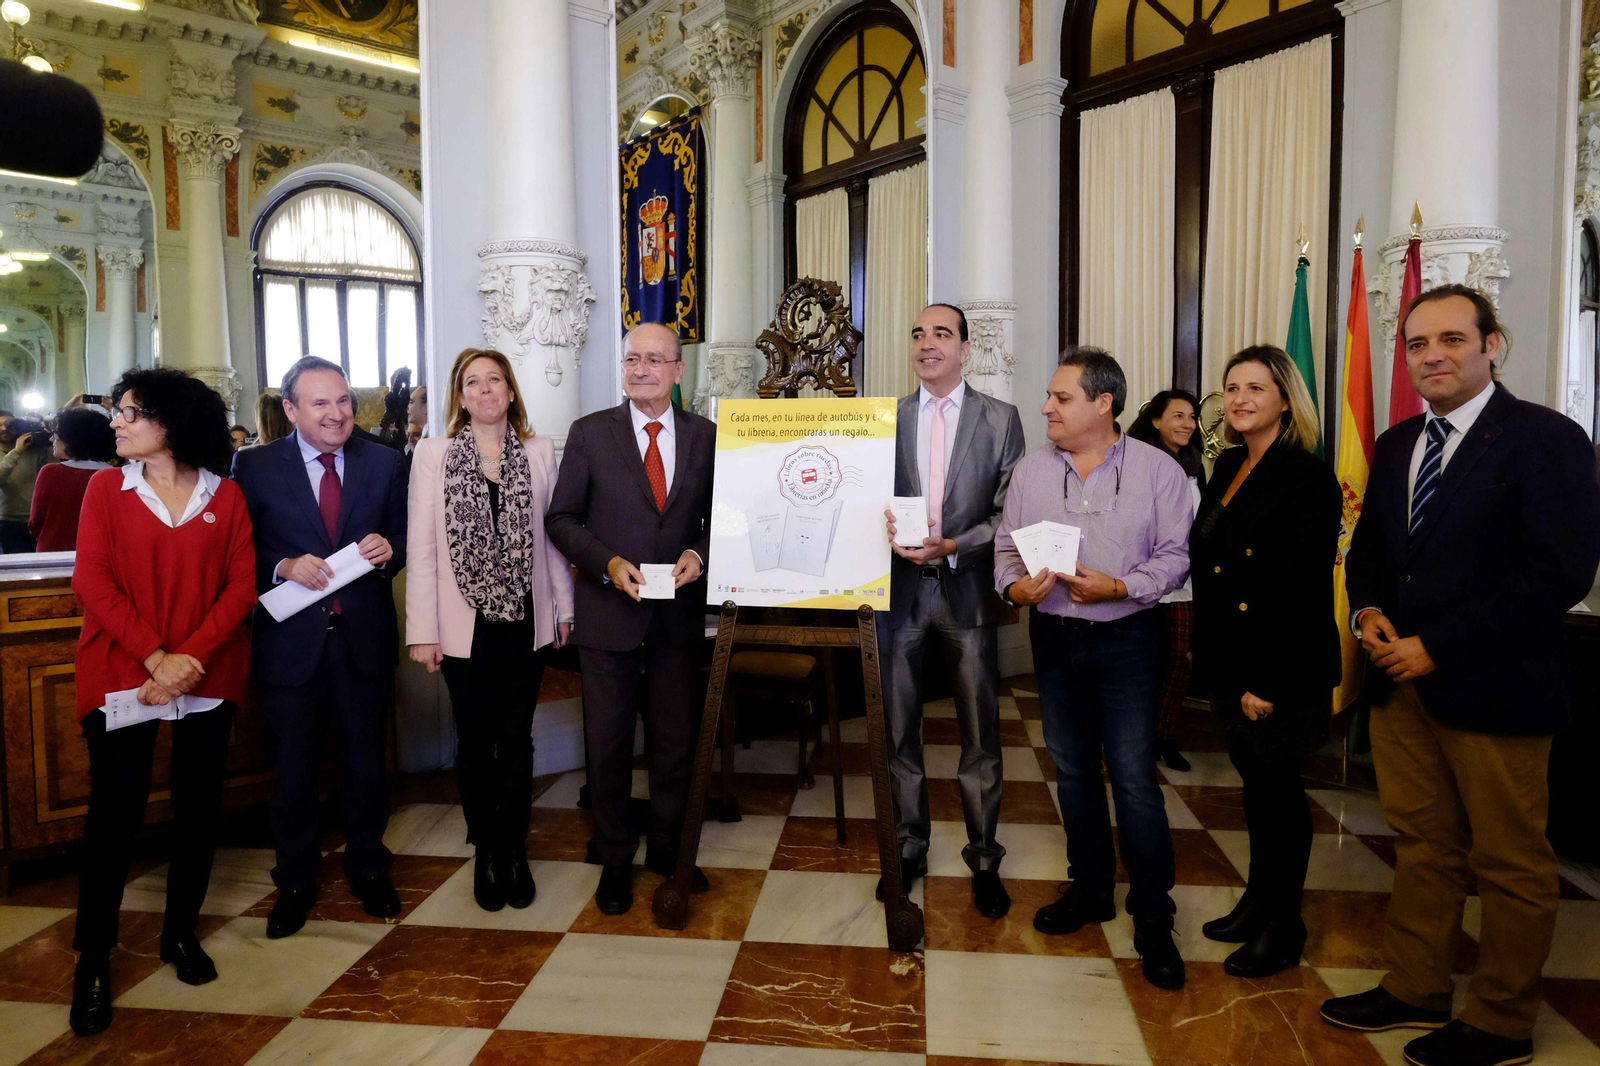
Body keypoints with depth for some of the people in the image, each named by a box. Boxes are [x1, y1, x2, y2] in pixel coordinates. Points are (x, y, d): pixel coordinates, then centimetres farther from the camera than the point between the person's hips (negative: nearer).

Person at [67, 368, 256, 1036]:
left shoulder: (225, 495, 4)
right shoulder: (106, 488, 4)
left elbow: (241, 584, -2)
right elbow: (93, 581, -5)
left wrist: (191, 658, -13)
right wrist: (156, 657, -14)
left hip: (207, 675, 1)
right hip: (122, 673, -1)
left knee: (199, 806, 8)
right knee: (115, 810, -1)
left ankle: (182, 932, 26)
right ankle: (92, 960, 14)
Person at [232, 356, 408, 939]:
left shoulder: (383, 461, 3)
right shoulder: (255, 466, -2)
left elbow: (407, 538, 6)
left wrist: (388, 549, -15)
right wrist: (284, 567, -19)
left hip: (363, 637, 1)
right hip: (291, 641, -1)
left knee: (366, 762, 15)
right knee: (293, 770, 12)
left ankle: (368, 868, 36)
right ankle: (295, 881, 33)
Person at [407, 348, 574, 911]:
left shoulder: (539, 452, 3)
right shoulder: (434, 454, 0)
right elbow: (421, 547, -2)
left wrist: (565, 608, 4)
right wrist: (423, 630, -5)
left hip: (525, 618, 1)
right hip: (465, 624, 0)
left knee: (516, 741, 9)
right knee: (474, 742, 11)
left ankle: (514, 851, 25)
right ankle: (486, 852, 28)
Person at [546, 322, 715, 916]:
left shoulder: (706, 436, 3)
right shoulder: (589, 433, -1)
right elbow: (560, 519, -1)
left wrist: (699, 554, -12)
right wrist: (608, 563, -15)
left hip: (679, 613, 2)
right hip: (609, 611, -1)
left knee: (676, 736, 14)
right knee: (608, 740, 10)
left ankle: (667, 847, 35)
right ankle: (614, 859, 29)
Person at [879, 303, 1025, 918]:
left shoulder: (1001, 420, 1)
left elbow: (1009, 514, -4)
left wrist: (952, 546, -17)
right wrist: (885, 530, -15)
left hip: (968, 590, -2)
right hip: (900, 588, 2)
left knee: (979, 733, 7)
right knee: (898, 729, 11)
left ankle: (984, 859, 25)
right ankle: (908, 848, 29)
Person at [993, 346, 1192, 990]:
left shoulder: (1157, 470, -4)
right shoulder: (1031, 469, 6)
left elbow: (1175, 555, -6)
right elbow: (1006, 544, 8)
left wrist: (1118, 587, -19)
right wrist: (1014, 585, -11)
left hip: (1125, 640, -4)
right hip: (1053, 637, 4)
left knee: (1134, 779, -3)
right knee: (1073, 772, 14)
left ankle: (1153, 921, 13)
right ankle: (1090, 889, 32)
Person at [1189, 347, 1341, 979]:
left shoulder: (1308, 479, -16)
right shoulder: (1229, 465, 9)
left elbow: (1304, 593, -20)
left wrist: (1268, 684, -20)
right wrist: (1208, 655, 12)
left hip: (1281, 671, -7)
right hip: (1228, 663, 7)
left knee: (1278, 789, 6)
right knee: (1254, 783, 19)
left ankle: (1283, 928, 24)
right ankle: (1258, 899, 36)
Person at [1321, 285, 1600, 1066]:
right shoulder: (1395, 445, 11)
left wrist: (1435, 647, -18)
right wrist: (1368, 612, -3)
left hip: (1493, 690, -6)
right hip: (1400, 680, 6)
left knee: (1510, 864, 10)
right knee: (1421, 845, 17)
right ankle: (1413, 992, 31)